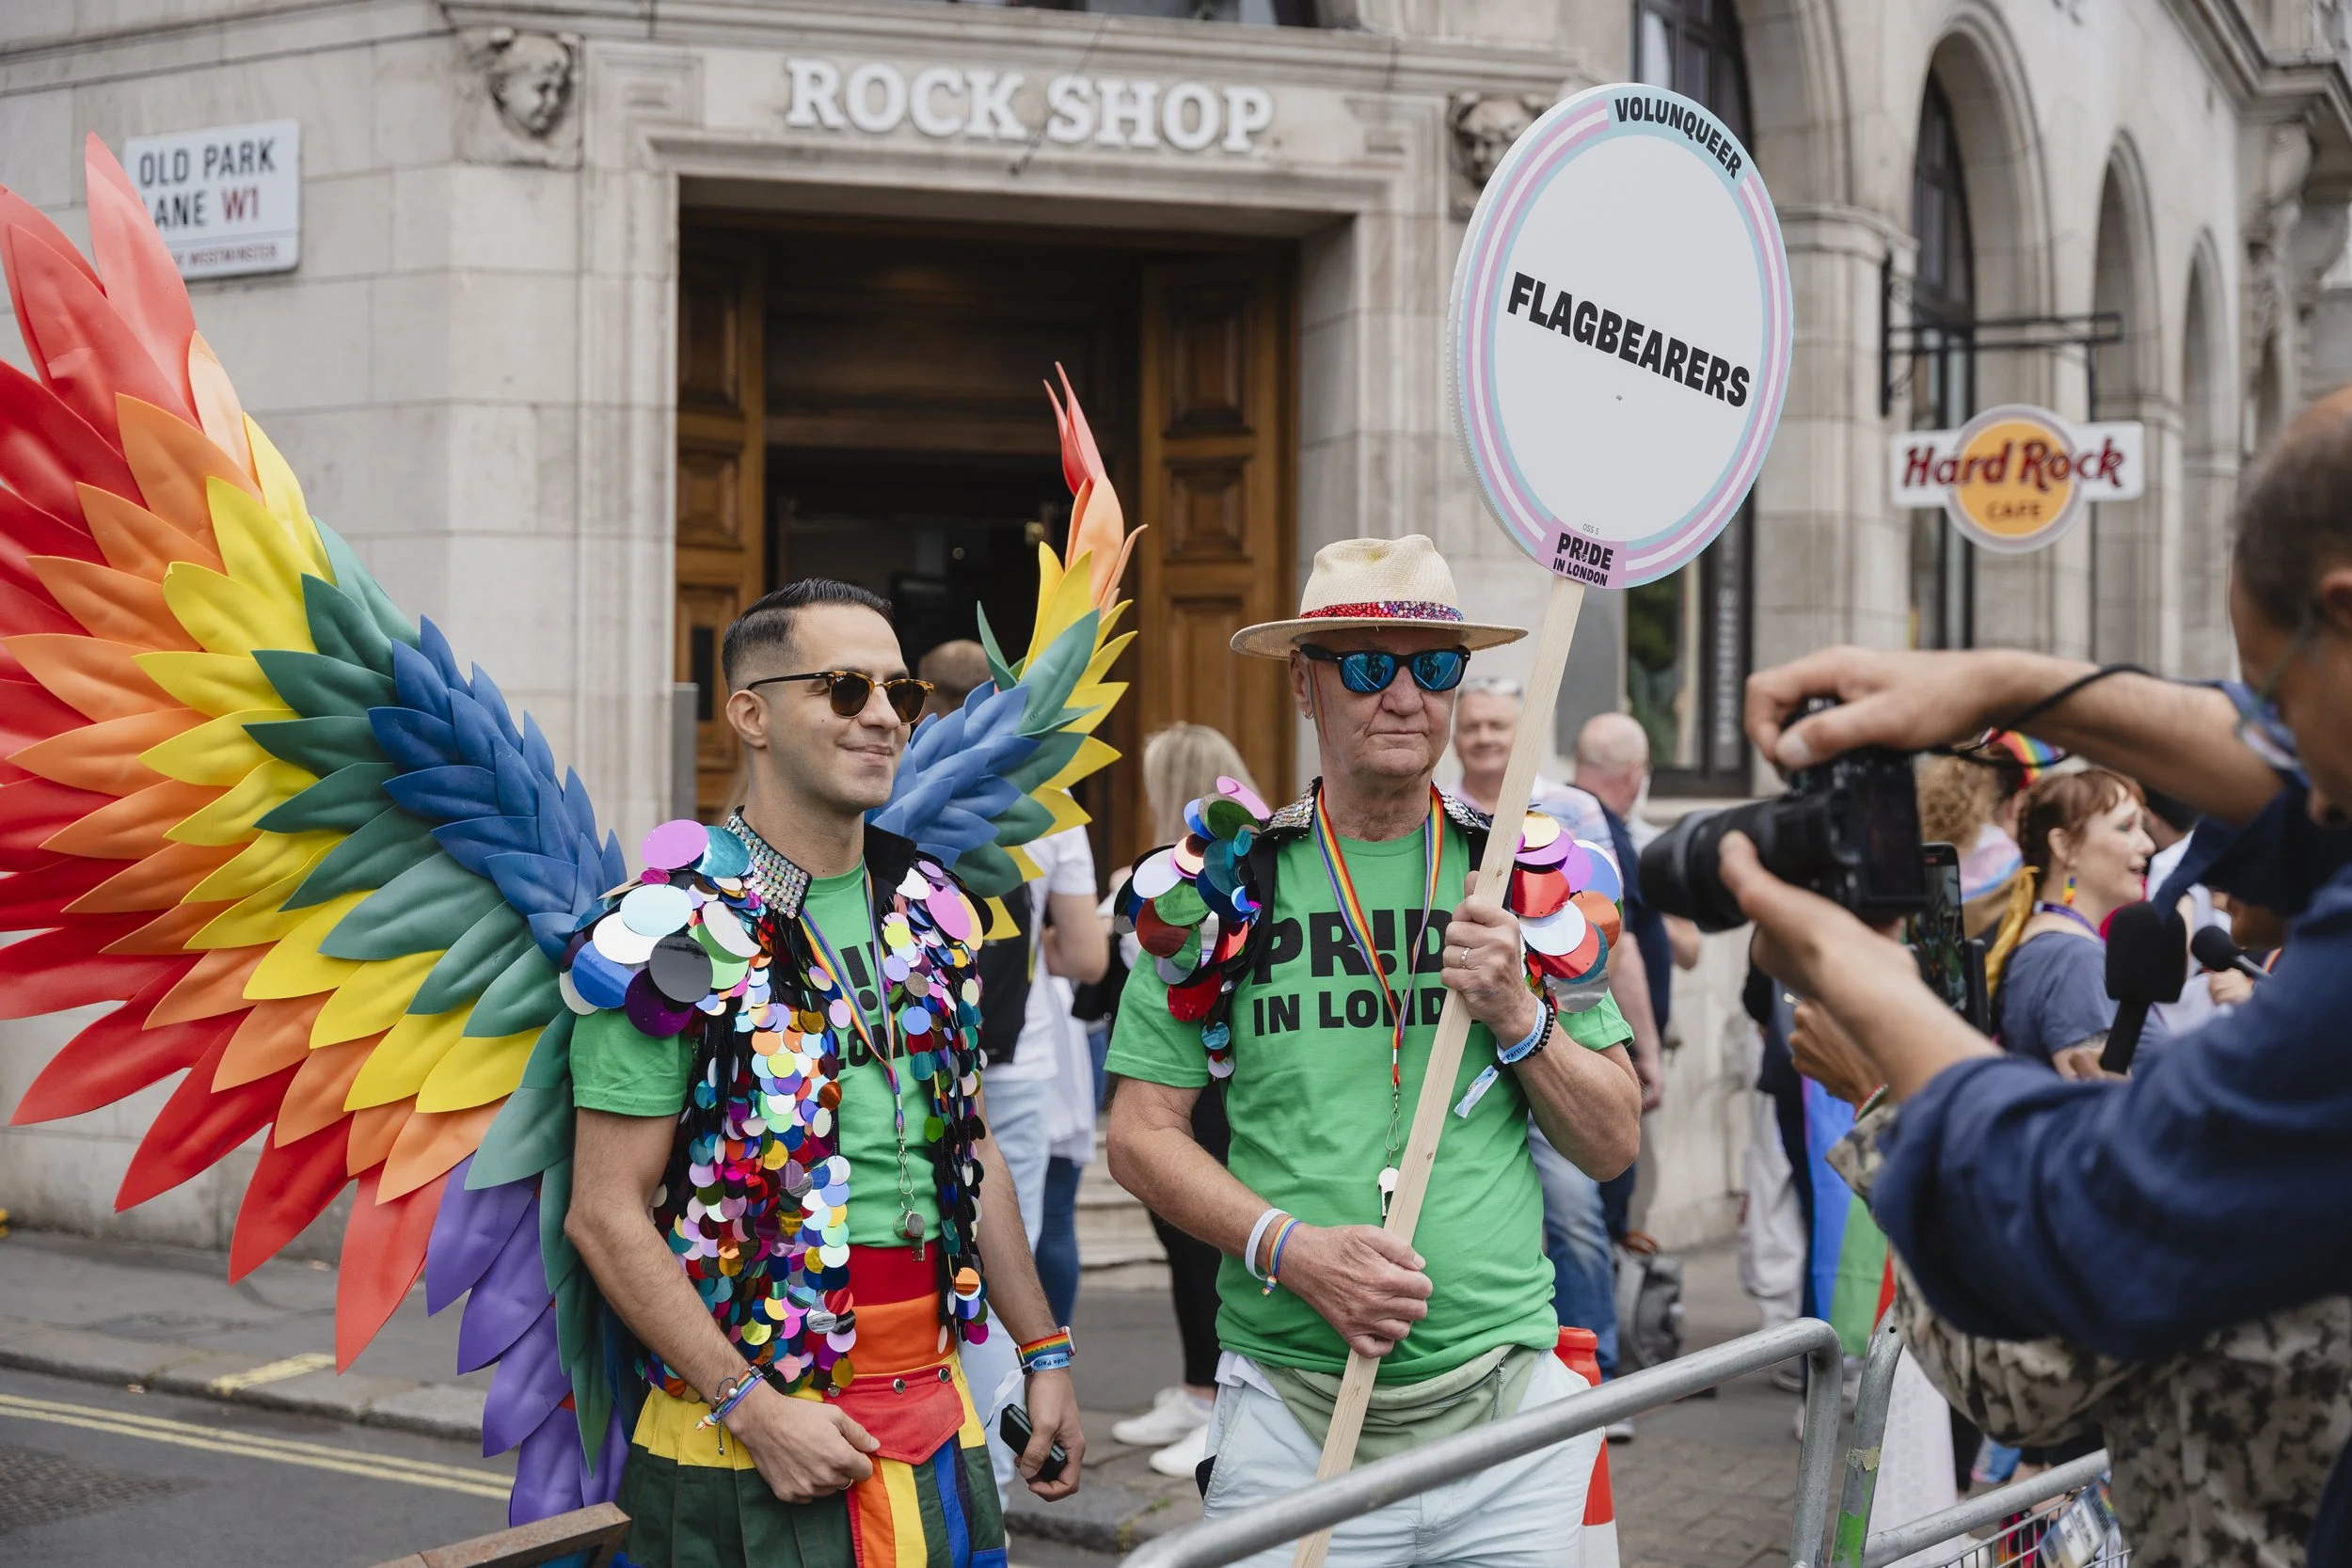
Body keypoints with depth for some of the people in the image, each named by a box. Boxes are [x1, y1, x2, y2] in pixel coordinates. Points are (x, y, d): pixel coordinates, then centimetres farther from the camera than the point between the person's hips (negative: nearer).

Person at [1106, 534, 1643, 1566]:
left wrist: (1516, 1015, -8)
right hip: (1290, 1417, -1)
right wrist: (1290, 1248, -13)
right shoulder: (1224, 884, 2)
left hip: (1508, 1407, 2)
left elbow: (1612, 1147, 9)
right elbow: (1142, 1134, 2)